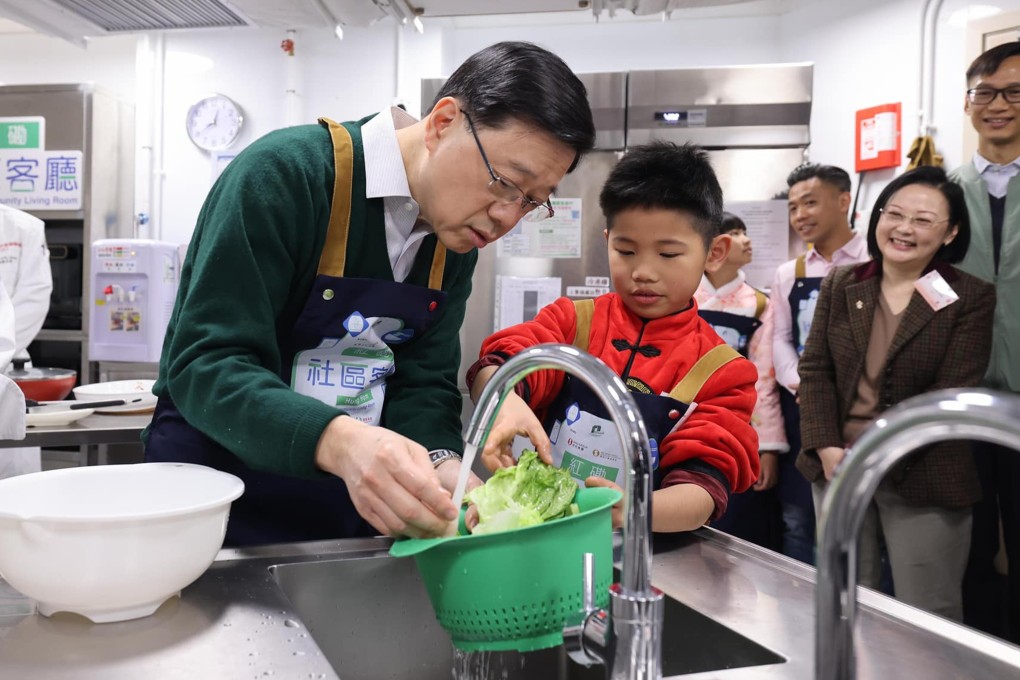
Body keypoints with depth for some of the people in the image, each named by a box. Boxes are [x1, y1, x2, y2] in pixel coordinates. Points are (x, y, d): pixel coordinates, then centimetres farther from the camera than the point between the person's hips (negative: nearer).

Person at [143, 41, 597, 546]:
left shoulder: (457, 238, 0)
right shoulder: (286, 175, -21)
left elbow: (423, 385, -2)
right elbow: (204, 364, -25)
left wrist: (440, 467, -23)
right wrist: (337, 441, -40)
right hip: (220, 469, -4)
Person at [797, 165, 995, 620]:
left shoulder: (971, 298, -3)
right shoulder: (840, 285, 7)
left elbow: (952, 394, -10)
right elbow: (814, 370, 2)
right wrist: (829, 450, -10)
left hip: (922, 479, -3)